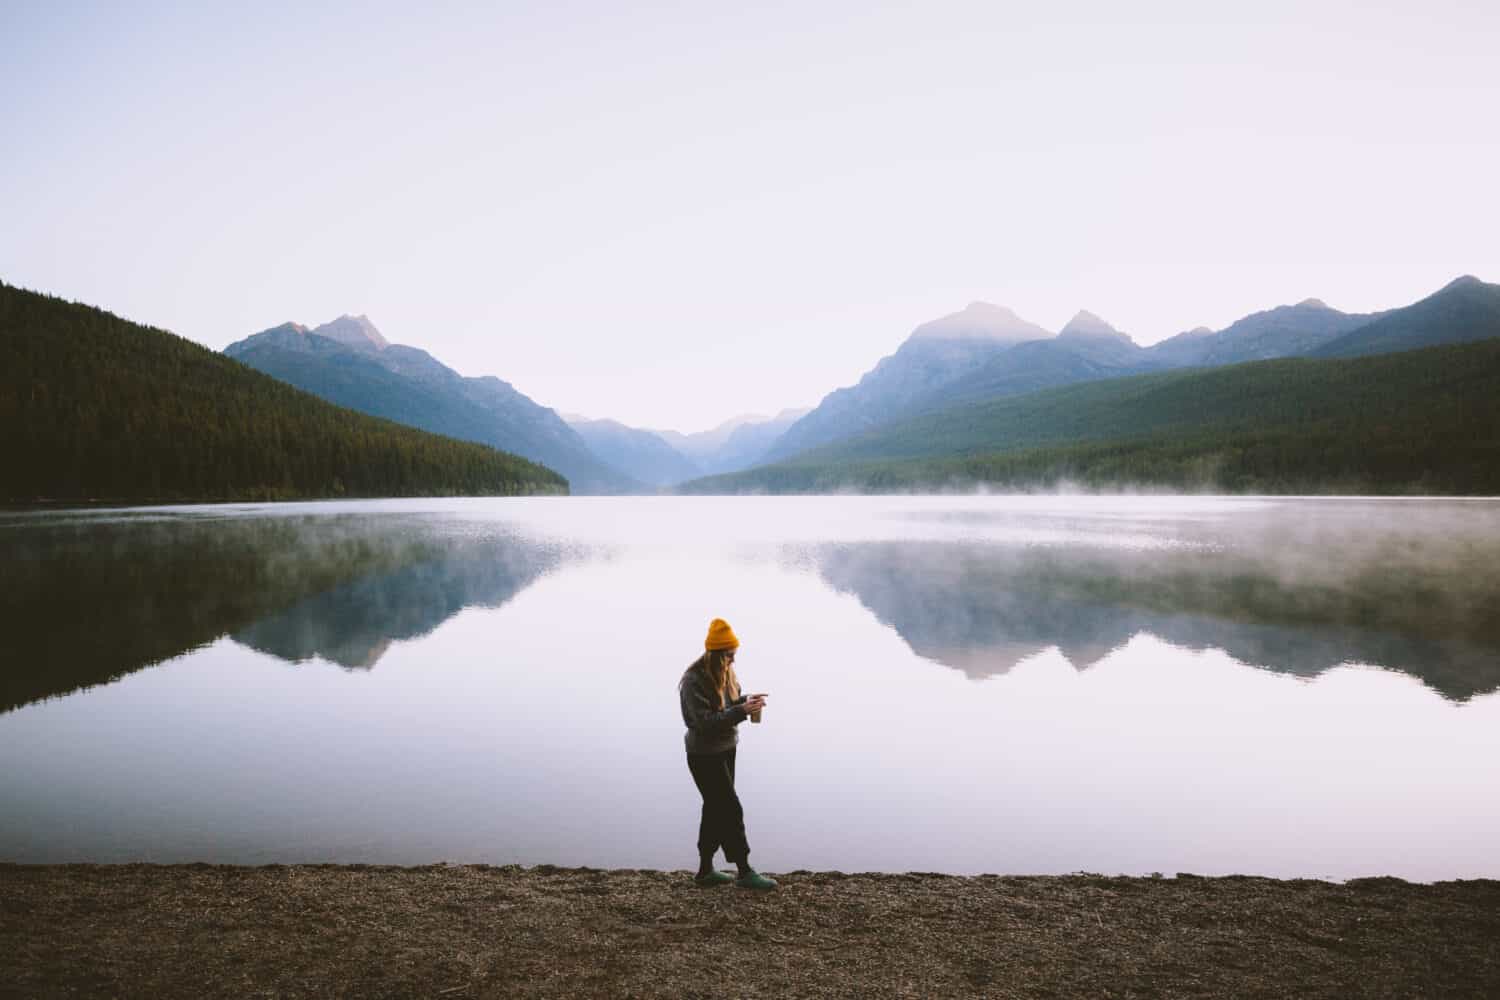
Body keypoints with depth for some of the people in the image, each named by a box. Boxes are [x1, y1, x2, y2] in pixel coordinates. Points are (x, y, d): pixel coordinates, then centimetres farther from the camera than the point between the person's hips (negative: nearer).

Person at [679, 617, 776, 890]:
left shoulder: (725, 672, 1)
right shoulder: (694, 681, -24)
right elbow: (705, 721, -27)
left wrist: (746, 700, -9)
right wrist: (742, 711, -31)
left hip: (726, 749, 9)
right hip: (705, 755, -9)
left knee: (716, 809, 15)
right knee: (731, 810, -4)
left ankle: (705, 871, 26)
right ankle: (744, 873, 7)